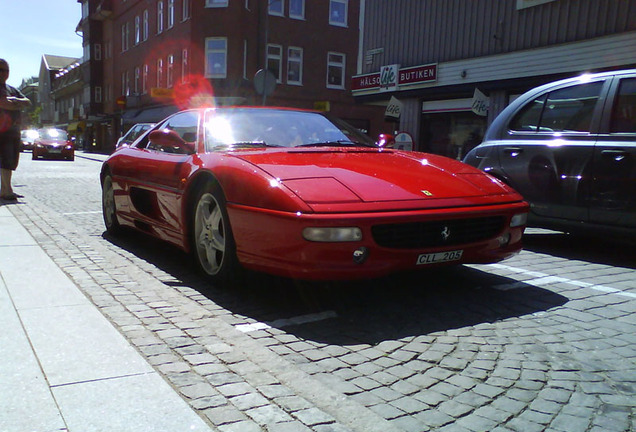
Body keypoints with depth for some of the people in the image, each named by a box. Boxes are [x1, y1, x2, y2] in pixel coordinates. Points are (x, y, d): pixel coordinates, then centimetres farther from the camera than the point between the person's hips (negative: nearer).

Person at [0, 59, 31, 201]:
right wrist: (19, 104, -2)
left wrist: (14, 101, -5)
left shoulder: (12, 90, 21)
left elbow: (28, 102, 13)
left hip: (14, 131, 8)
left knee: (12, 161, 8)